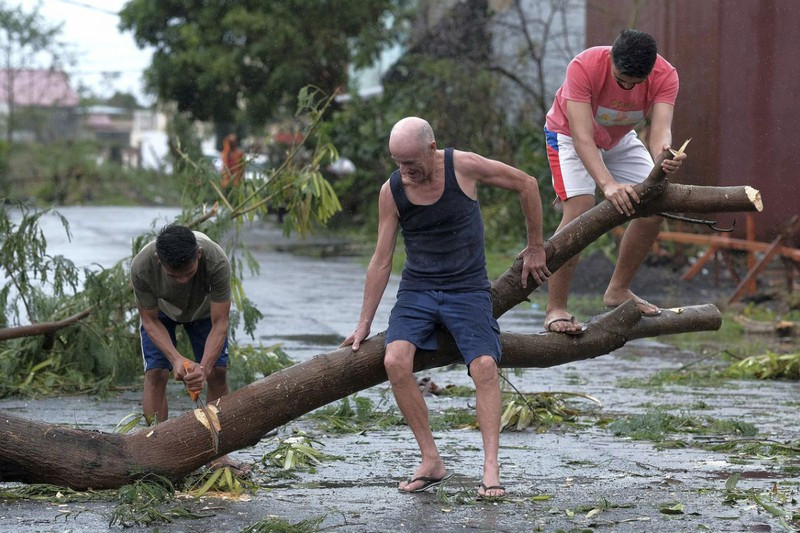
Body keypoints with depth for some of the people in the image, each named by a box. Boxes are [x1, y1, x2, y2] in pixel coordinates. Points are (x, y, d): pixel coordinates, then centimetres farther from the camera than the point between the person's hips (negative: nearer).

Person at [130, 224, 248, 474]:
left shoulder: (217, 263, -43)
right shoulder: (141, 268, -41)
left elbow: (219, 324, -36)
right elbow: (150, 321, -26)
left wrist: (204, 367, -50)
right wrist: (176, 359, -41)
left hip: (203, 309, 0)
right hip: (161, 311, 0)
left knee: (218, 373, -7)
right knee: (155, 373, -14)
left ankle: (218, 454, 3)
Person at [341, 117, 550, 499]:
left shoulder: (464, 167, -10)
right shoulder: (391, 192, -3)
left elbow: (526, 184, 4)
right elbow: (381, 261, 5)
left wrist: (536, 248, 9)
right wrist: (364, 323, 6)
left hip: (467, 288, -2)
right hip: (417, 290, 2)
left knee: (484, 366, -24)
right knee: (395, 360, -24)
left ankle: (491, 469, -24)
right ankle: (431, 462, -15)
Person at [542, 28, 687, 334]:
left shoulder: (665, 76, -27)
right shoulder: (584, 67, -38)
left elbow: (660, 129, -39)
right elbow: (582, 137, -43)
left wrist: (664, 157, -63)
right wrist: (608, 184, -57)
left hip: (620, 138, 5)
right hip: (569, 134, -5)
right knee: (580, 209, -25)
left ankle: (618, 291, 14)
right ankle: (555, 309, -23)